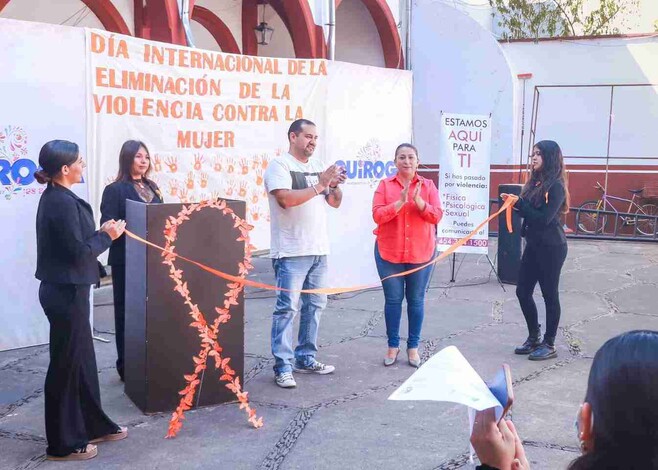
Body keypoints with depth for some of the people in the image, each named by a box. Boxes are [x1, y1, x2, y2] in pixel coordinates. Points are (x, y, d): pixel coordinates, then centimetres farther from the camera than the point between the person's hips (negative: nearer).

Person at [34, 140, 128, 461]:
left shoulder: (57, 198, 10)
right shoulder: (62, 202, -20)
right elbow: (78, 252, -21)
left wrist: (101, 233, 3)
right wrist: (107, 236, -7)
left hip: (65, 290, 10)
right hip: (66, 293, -10)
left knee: (82, 361, 18)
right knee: (65, 365, 2)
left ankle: (92, 425, 31)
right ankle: (63, 443, 15)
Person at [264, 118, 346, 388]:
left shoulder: (318, 166, 15)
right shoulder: (279, 165, -6)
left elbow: (335, 203, 15)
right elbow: (285, 199, -21)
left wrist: (335, 185, -6)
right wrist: (319, 185, -17)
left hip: (319, 250, 8)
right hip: (291, 252, -7)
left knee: (315, 305, 11)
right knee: (287, 308, -6)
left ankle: (305, 358, 21)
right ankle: (283, 367, -2)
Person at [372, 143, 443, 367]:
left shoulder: (428, 185, 4)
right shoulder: (385, 185, 1)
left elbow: (437, 216, -4)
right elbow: (377, 215, -9)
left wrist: (419, 201, -20)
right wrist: (400, 202, -20)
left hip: (421, 253, 1)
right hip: (389, 252, -1)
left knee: (416, 299, 6)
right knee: (393, 299, 5)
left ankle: (413, 346, 16)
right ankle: (393, 345, 16)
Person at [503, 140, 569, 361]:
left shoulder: (556, 186, -15)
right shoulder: (536, 182, 10)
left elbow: (544, 218, -21)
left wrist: (519, 203, -18)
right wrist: (515, 203, -4)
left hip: (551, 248, -8)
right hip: (533, 245, 8)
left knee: (550, 295, 2)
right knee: (523, 291, 10)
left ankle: (549, 345, 14)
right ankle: (534, 337, 25)